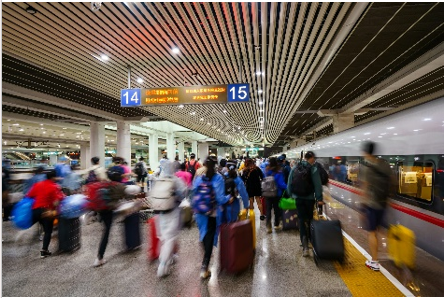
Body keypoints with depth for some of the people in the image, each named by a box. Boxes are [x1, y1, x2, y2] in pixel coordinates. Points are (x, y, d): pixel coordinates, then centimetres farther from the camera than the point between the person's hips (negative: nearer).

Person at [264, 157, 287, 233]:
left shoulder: (267, 171, -6)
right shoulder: (279, 172, -17)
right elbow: (281, 183, -18)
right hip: (277, 193, -2)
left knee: (268, 209, 8)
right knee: (276, 209, 14)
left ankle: (268, 226, 1)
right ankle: (276, 225, 27)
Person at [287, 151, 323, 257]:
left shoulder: (294, 168, 0)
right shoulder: (313, 169, -11)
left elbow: (289, 183, 4)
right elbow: (317, 185, -12)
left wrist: (291, 194, 14)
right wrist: (319, 199, -7)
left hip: (298, 198, 2)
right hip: (309, 198, -2)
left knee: (302, 220, 5)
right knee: (309, 219, 17)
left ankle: (305, 245, -2)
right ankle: (310, 239, 32)